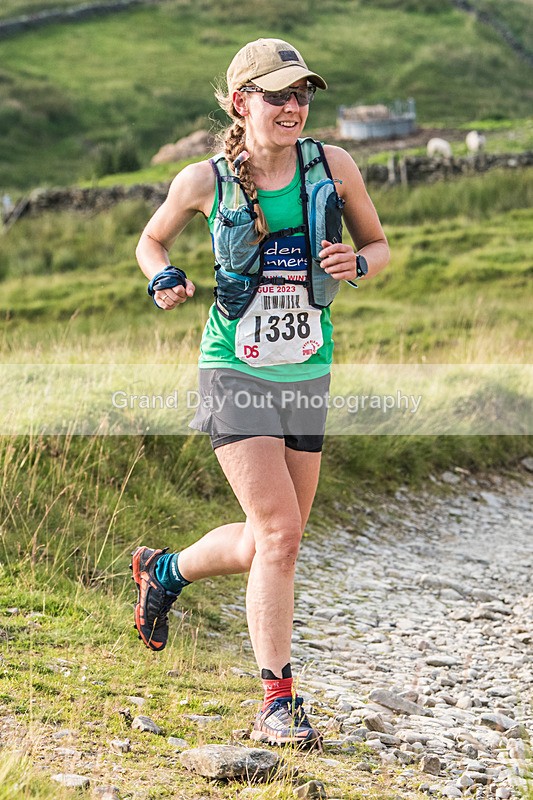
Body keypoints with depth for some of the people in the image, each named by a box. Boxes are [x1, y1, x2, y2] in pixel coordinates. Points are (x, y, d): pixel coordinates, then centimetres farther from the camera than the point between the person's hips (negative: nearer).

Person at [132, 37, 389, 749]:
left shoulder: (332, 166, -1)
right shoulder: (205, 181, -5)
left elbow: (381, 246, 10)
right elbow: (151, 240, 12)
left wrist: (354, 264, -13)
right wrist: (162, 279, -9)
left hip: (308, 375, 4)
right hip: (236, 373, -4)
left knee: (270, 540, 12)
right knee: (277, 532, -15)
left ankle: (164, 571, 41)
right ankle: (277, 703, -5)